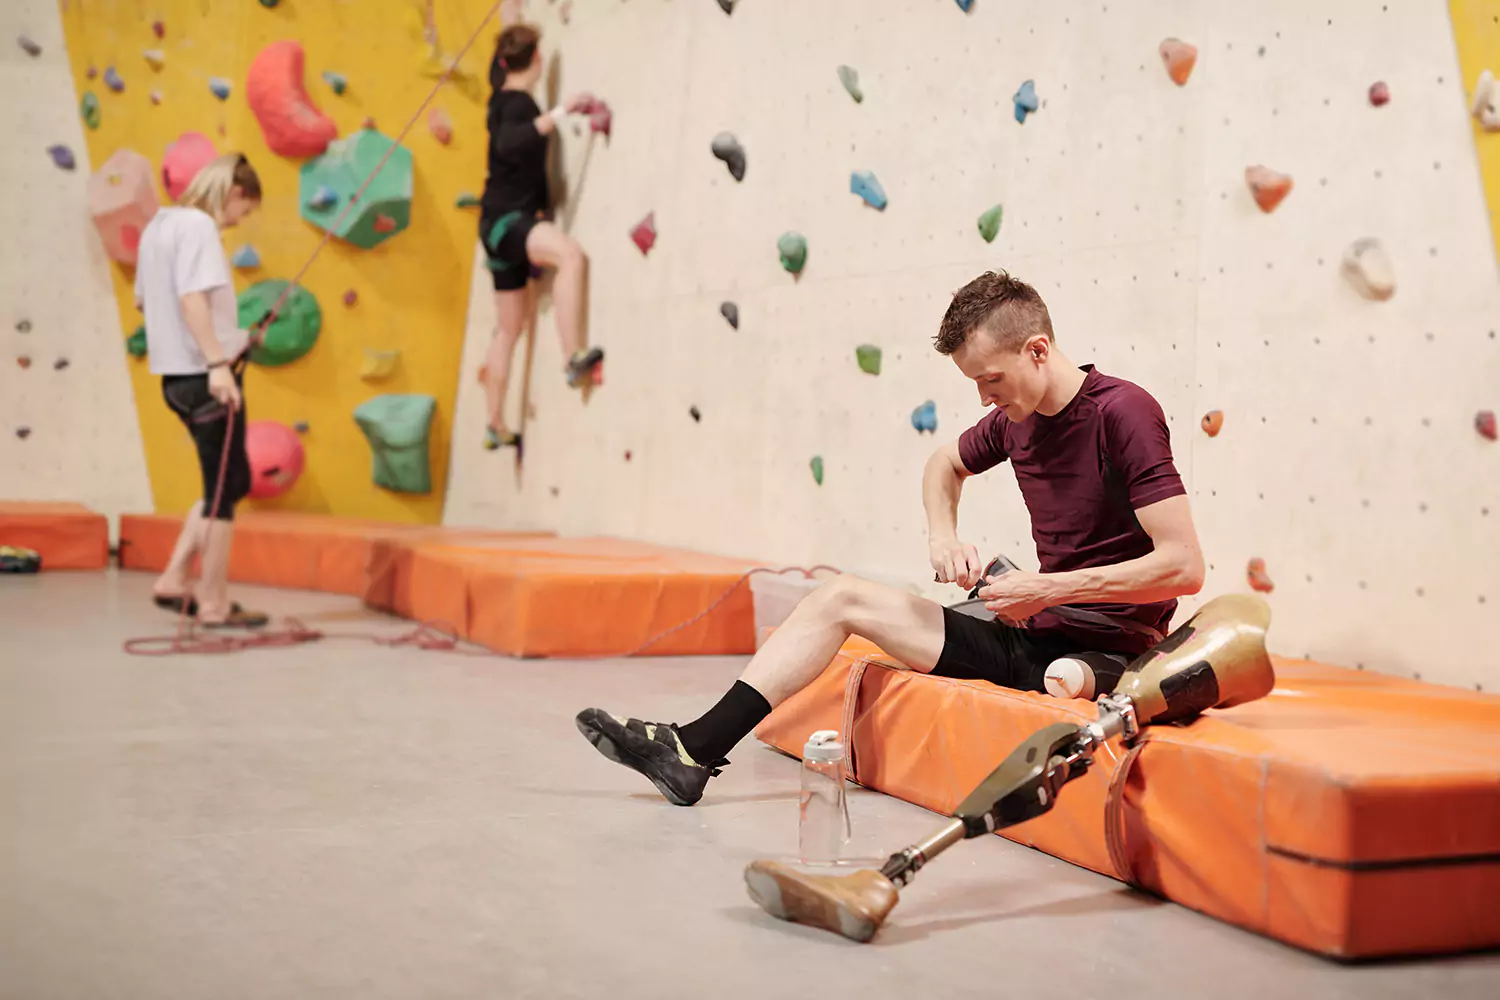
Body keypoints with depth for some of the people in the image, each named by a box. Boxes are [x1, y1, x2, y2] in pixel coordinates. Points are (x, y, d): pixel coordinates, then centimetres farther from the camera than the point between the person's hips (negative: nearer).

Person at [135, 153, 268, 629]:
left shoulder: (158, 224, 16)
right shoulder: (198, 225, -12)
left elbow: (142, 299, 22)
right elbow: (192, 298, -24)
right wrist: (218, 362, -29)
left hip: (177, 372, 9)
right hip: (205, 375, -9)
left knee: (231, 483, 18)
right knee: (224, 490, 0)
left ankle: (173, 580, 15)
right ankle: (214, 604, 6)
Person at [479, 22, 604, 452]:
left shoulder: (504, 96, 11)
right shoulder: (517, 102, -15)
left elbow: (498, 62, 34)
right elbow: (508, 142, -37)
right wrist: (560, 113, -39)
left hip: (504, 224, 10)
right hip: (507, 219, -10)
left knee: (509, 328, 15)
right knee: (571, 254, -36)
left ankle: (496, 426, 22)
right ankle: (574, 359, -46)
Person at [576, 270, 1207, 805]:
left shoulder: (1124, 412, -18)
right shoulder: (1016, 418, 7)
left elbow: (1184, 566, -24)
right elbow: (947, 464, 29)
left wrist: (1051, 589, -21)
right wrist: (942, 534, 7)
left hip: (1100, 656, -8)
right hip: (1033, 637, 8)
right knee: (841, 597, 5)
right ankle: (694, 752, 1)